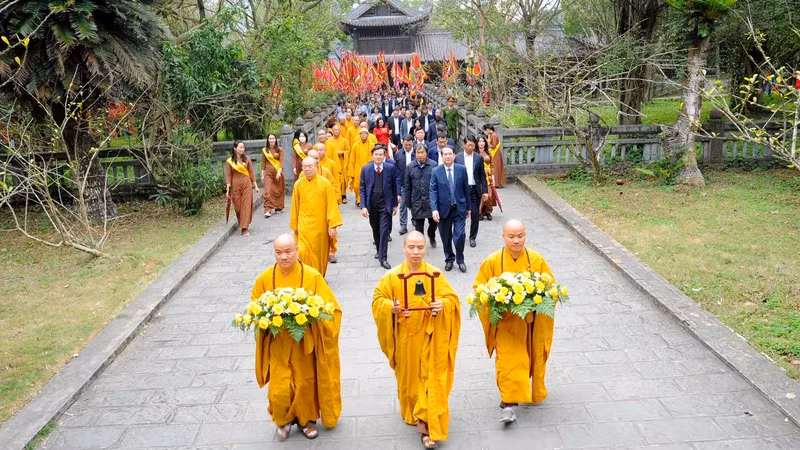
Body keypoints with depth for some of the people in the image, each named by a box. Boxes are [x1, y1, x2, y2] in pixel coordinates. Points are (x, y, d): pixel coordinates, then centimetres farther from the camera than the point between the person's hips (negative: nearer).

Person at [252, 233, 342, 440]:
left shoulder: (312, 276, -12)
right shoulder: (265, 278, -6)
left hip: (305, 343, -1)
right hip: (277, 344, 1)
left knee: (306, 384, 13)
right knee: (279, 389, 2)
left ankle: (308, 419, 38)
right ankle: (284, 419, 31)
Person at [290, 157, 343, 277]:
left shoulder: (325, 183, -7)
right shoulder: (298, 184, 0)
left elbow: (331, 205, -7)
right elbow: (295, 207, 7)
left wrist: (332, 225, -11)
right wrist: (294, 226, 11)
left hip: (320, 226, -1)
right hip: (304, 225, 1)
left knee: (320, 254, 10)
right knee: (304, 252, -11)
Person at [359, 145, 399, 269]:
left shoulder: (390, 168, -3)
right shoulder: (366, 169, -1)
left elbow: (394, 187, 2)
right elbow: (362, 188, 0)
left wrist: (395, 204, 4)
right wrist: (363, 206, -7)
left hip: (385, 204, -2)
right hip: (371, 204, 2)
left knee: (384, 231, -7)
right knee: (375, 230, 16)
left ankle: (383, 258, -4)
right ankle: (378, 250, 37)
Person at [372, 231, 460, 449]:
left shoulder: (435, 274, -6)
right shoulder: (392, 276, -5)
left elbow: (452, 298, -3)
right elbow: (377, 299, 0)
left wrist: (442, 305, -25)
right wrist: (390, 307, -21)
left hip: (429, 336, -1)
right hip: (404, 337, 1)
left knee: (430, 380, -3)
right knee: (408, 377, 16)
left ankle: (428, 426, 3)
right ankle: (413, 413, 39)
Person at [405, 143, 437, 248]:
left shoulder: (433, 165, -4)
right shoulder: (410, 167, 1)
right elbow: (407, 187, 6)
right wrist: (408, 203, 5)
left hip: (431, 201, -1)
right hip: (417, 202, 1)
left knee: (433, 222, 11)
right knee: (418, 226, 6)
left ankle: (431, 236, 41)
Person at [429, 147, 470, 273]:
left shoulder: (462, 169, 0)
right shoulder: (436, 171, -3)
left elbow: (466, 189, 5)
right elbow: (433, 191, -6)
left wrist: (468, 207, 9)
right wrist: (434, 209, -17)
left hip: (459, 208, 0)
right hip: (443, 209, 0)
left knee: (459, 235, -8)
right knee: (446, 237, 10)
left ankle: (460, 260, 13)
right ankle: (449, 259, 29)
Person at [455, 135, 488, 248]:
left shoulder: (479, 158, 4)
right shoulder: (457, 157, 1)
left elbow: (482, 176, 6)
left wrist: (485, 191, 0)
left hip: (475, 190, 1)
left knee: (475, 215, 1)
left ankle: (472, 237, 14)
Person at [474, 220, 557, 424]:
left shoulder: (537, 260, -4)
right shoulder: (492, 262, -8)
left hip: (531, 322, 2)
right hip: (505, 323, -2)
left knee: (532, 359, 14)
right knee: (508, 361, -8)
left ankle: (534, 393, 38)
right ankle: (508, 403, -4)